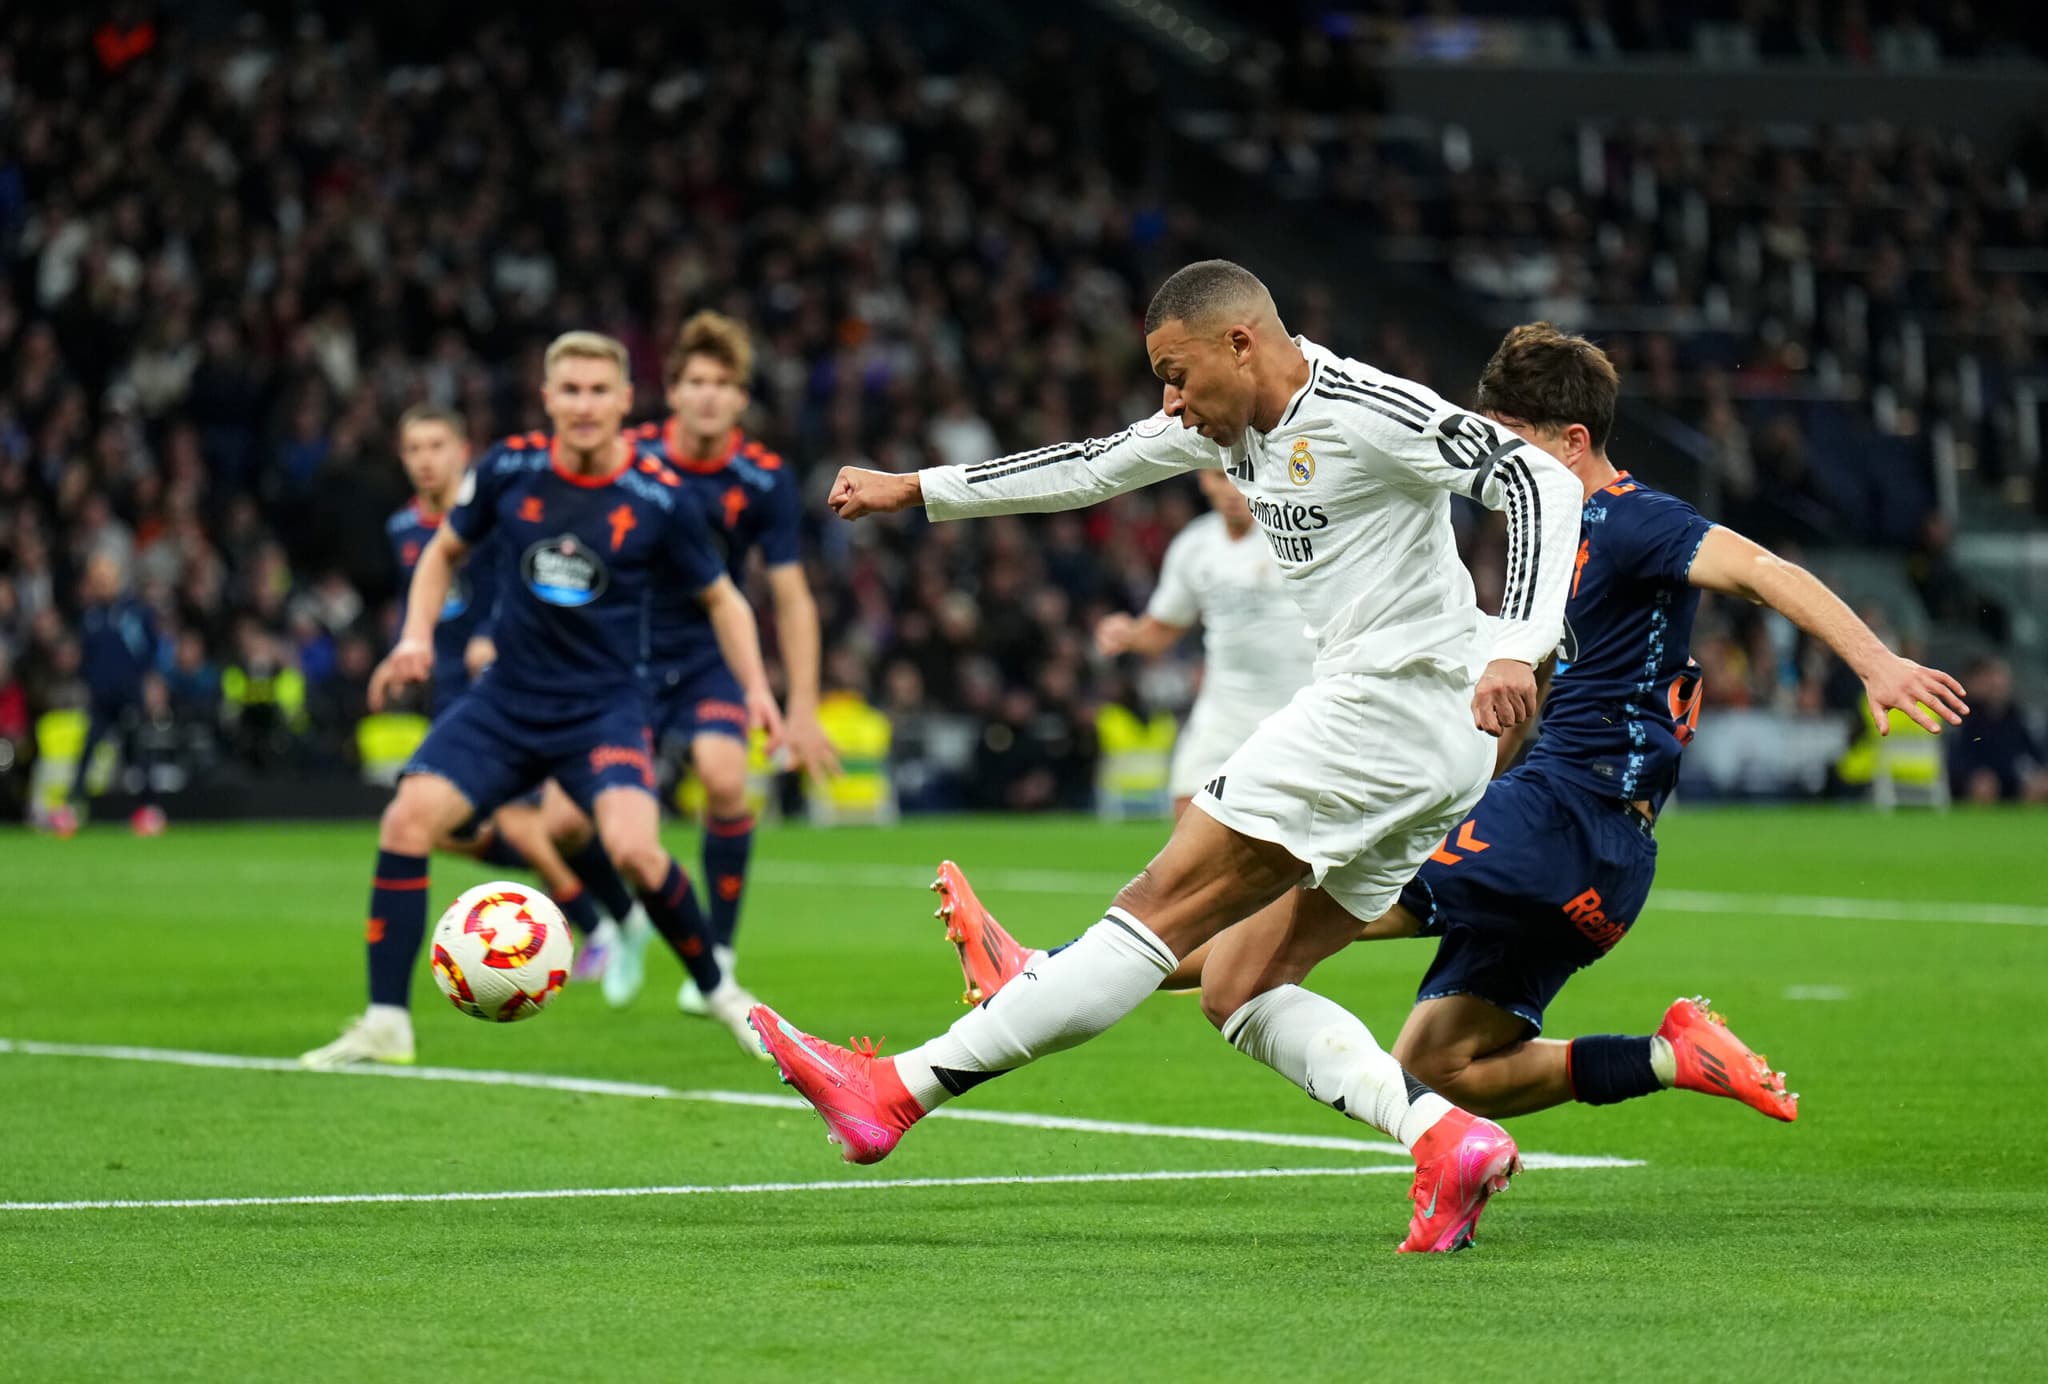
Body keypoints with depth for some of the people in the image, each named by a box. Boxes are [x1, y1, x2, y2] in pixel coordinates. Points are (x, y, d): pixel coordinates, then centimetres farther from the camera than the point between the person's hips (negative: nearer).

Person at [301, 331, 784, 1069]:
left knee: (634, 848, -26)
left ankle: (719, 992, 0)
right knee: (407, 819, -16)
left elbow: (721, 598, 6)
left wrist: (756, 689, -7)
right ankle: (385, 1024, -7)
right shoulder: (508, 468, -5)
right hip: (505, 700, 3)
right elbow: (445, 551, 14)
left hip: (603, 708, -3)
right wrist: (416, 638, -1)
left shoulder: (657, 498, -9)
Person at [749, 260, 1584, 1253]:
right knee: (1236, 990, 5)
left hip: (1387, 710, -10)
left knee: (1160, 908, -10)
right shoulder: (1229, 419, 15)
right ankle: (1448, 1139, -12)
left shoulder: (1367, 411, -13)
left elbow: (1539, 481, -20)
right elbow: (1095, 467, 28)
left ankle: (898, 1092, -10)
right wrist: (917, 492, 31)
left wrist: (1518, 647, -33)